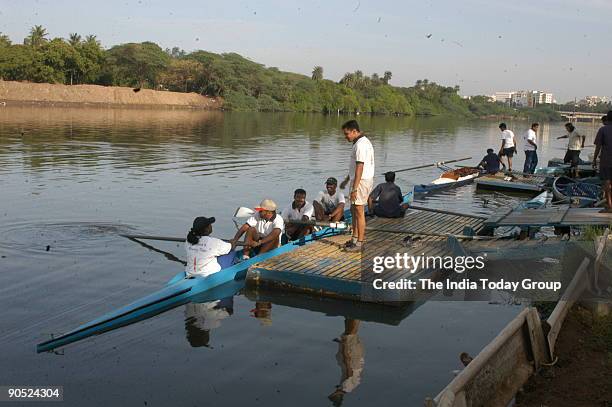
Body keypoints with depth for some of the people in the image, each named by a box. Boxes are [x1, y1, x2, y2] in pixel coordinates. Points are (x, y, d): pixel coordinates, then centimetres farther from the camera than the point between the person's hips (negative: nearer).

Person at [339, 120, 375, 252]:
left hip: (361, 182, -11)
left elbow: (359, 168, -24)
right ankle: (355, 238, 26)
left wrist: (354, 189, -24)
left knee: (359, 212, -4)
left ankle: (359, 243, 1)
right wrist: (346, 180, 29)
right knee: (353, 210, 17)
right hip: (359, 180, 11)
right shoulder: (363, 142, 15)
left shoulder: (360, 145, -19)